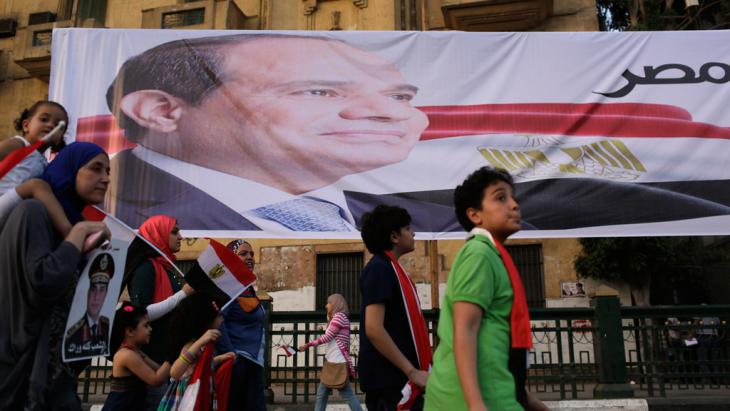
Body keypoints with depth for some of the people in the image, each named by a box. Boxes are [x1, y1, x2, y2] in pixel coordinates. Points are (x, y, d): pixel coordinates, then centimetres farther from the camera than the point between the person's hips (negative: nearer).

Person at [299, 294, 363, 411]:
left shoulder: (339, 316, -8)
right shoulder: (335, 318, 22)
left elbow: (327, 337, -12)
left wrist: (308, 344, -6)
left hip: (339, 362, -10)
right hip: (332, 362, 10)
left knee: (347, 394, -7)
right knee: (321, 394, 9)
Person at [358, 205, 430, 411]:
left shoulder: (390, 268, 14)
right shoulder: (379, 269, -15)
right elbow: (374, 329, -24)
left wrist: (415, 368, 17)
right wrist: (412, 372, -21)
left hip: (397, 376, 9)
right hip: (389, 380, -9)